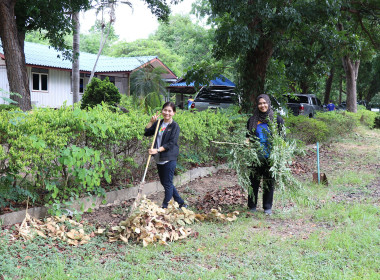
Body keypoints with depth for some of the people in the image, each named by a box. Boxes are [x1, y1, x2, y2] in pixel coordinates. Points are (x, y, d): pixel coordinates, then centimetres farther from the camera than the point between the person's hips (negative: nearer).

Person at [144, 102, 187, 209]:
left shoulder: (175, 126, -10)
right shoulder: (158, 123, 9)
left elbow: (171, 143, -16)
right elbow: (146, 133, 9)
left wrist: (157, 150, -24)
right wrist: (151, 122, -2)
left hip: (169, 159, -8)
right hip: (159, 159, 8)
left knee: (167, 184, -1)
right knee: (164, 183, 16)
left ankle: (165, 206, 9)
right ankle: (181, 203, 28)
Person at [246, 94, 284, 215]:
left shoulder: (277, 119, 3)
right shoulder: (252, 120, 8)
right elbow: (248, 136, 15)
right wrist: (247, 141, -7)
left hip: (270, 157, -1)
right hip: (255, 156, 1)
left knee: (269, 182, 6)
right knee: (254, 181, 5)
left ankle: (267, 207, 17)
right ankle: (252, 206, 16)